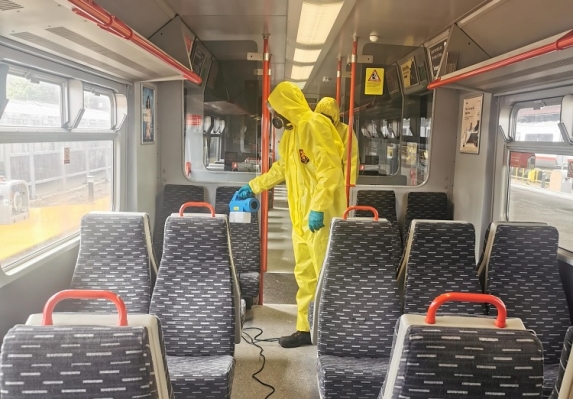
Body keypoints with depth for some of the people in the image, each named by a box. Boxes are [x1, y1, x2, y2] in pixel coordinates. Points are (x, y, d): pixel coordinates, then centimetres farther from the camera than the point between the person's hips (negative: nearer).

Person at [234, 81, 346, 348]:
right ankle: (305, 329, 21)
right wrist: (253, 187, 33)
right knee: (305, 275, 12)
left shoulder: (314, 126, -12)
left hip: (321, 216, -9)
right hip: (301, 217, 9)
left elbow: (330, 170, -20)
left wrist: (318, 209, -24)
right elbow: (281, 169, 31)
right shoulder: (290, 133, 18)